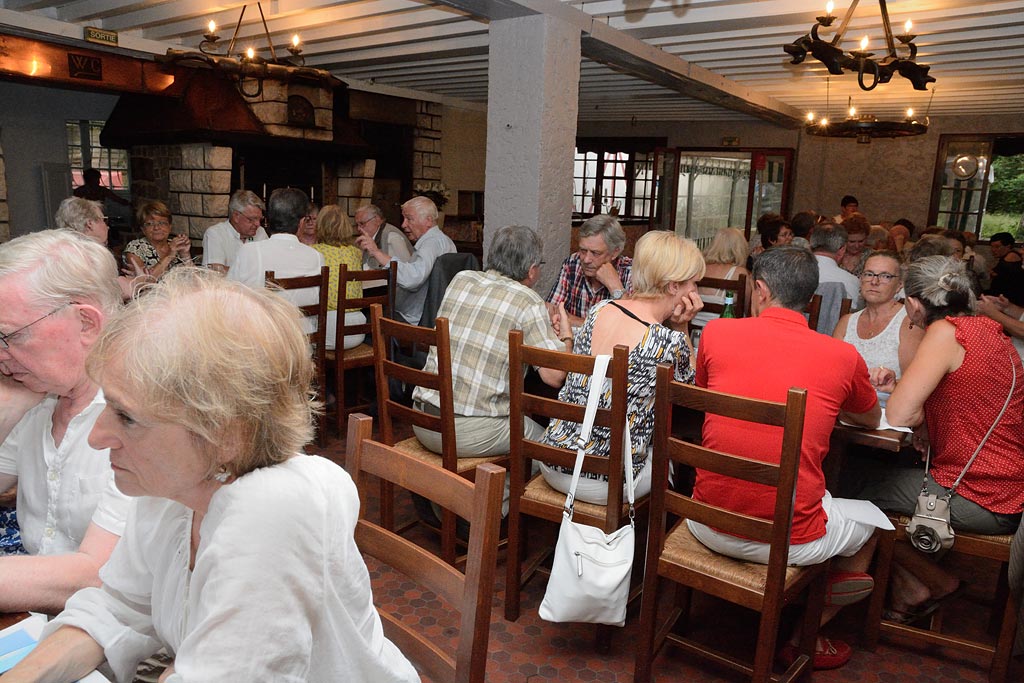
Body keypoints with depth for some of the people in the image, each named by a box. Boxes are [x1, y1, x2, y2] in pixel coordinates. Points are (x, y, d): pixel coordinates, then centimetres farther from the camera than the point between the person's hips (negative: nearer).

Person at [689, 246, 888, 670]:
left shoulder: (717, 332, -5)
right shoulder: (843, 357, -6)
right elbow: (871, 420, 16)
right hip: (789, 541, -1)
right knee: (873, 521, 29)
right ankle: (803, 640, 33)